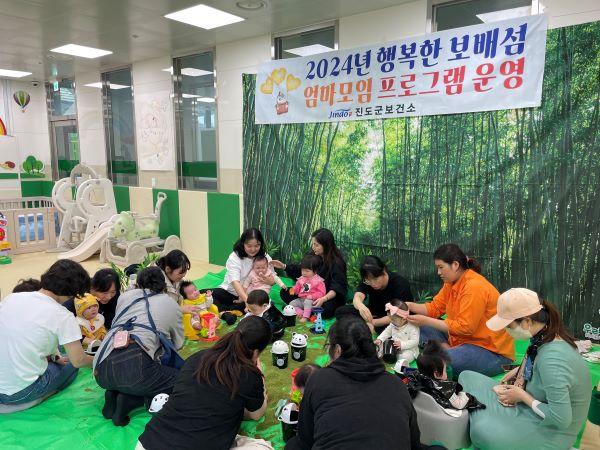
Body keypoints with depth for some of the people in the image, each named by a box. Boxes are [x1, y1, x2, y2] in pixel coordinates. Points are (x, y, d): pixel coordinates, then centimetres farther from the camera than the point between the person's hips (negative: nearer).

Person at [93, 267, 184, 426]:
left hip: (102, 367, 6)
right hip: (135, 366, -6)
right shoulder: (171, 304, 17)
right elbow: (178, 344, 29)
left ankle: (114, 395, 6)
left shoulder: (126, 295, 23)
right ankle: (128, 401, -2)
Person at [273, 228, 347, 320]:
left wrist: (324, 299, -39)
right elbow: (300, 270, 15)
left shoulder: (337, 263, -18)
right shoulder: (314, 256, 0)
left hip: (331, 297, -6)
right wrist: (283, 266, 4)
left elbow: (337, 287, -23)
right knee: (284, 292, -4)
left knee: (325, 310, -40)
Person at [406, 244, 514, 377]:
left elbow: (464, 327, -24)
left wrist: (426, 321, -23)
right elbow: (435, 307, 7)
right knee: (423, 329, 0)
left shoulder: (474, 287, -22)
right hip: (464, 340, 9)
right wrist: (410, 306, -8)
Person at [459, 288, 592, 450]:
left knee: (483, 432, -33)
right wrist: (519, 370, 3)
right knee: (467, 377, 4)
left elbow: (561, 419, -31)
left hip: (547, 430, -9)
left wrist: (522, 396, -19)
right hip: (530, 408, 9)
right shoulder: (544, 335, -6)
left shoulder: (552, 358, -32)